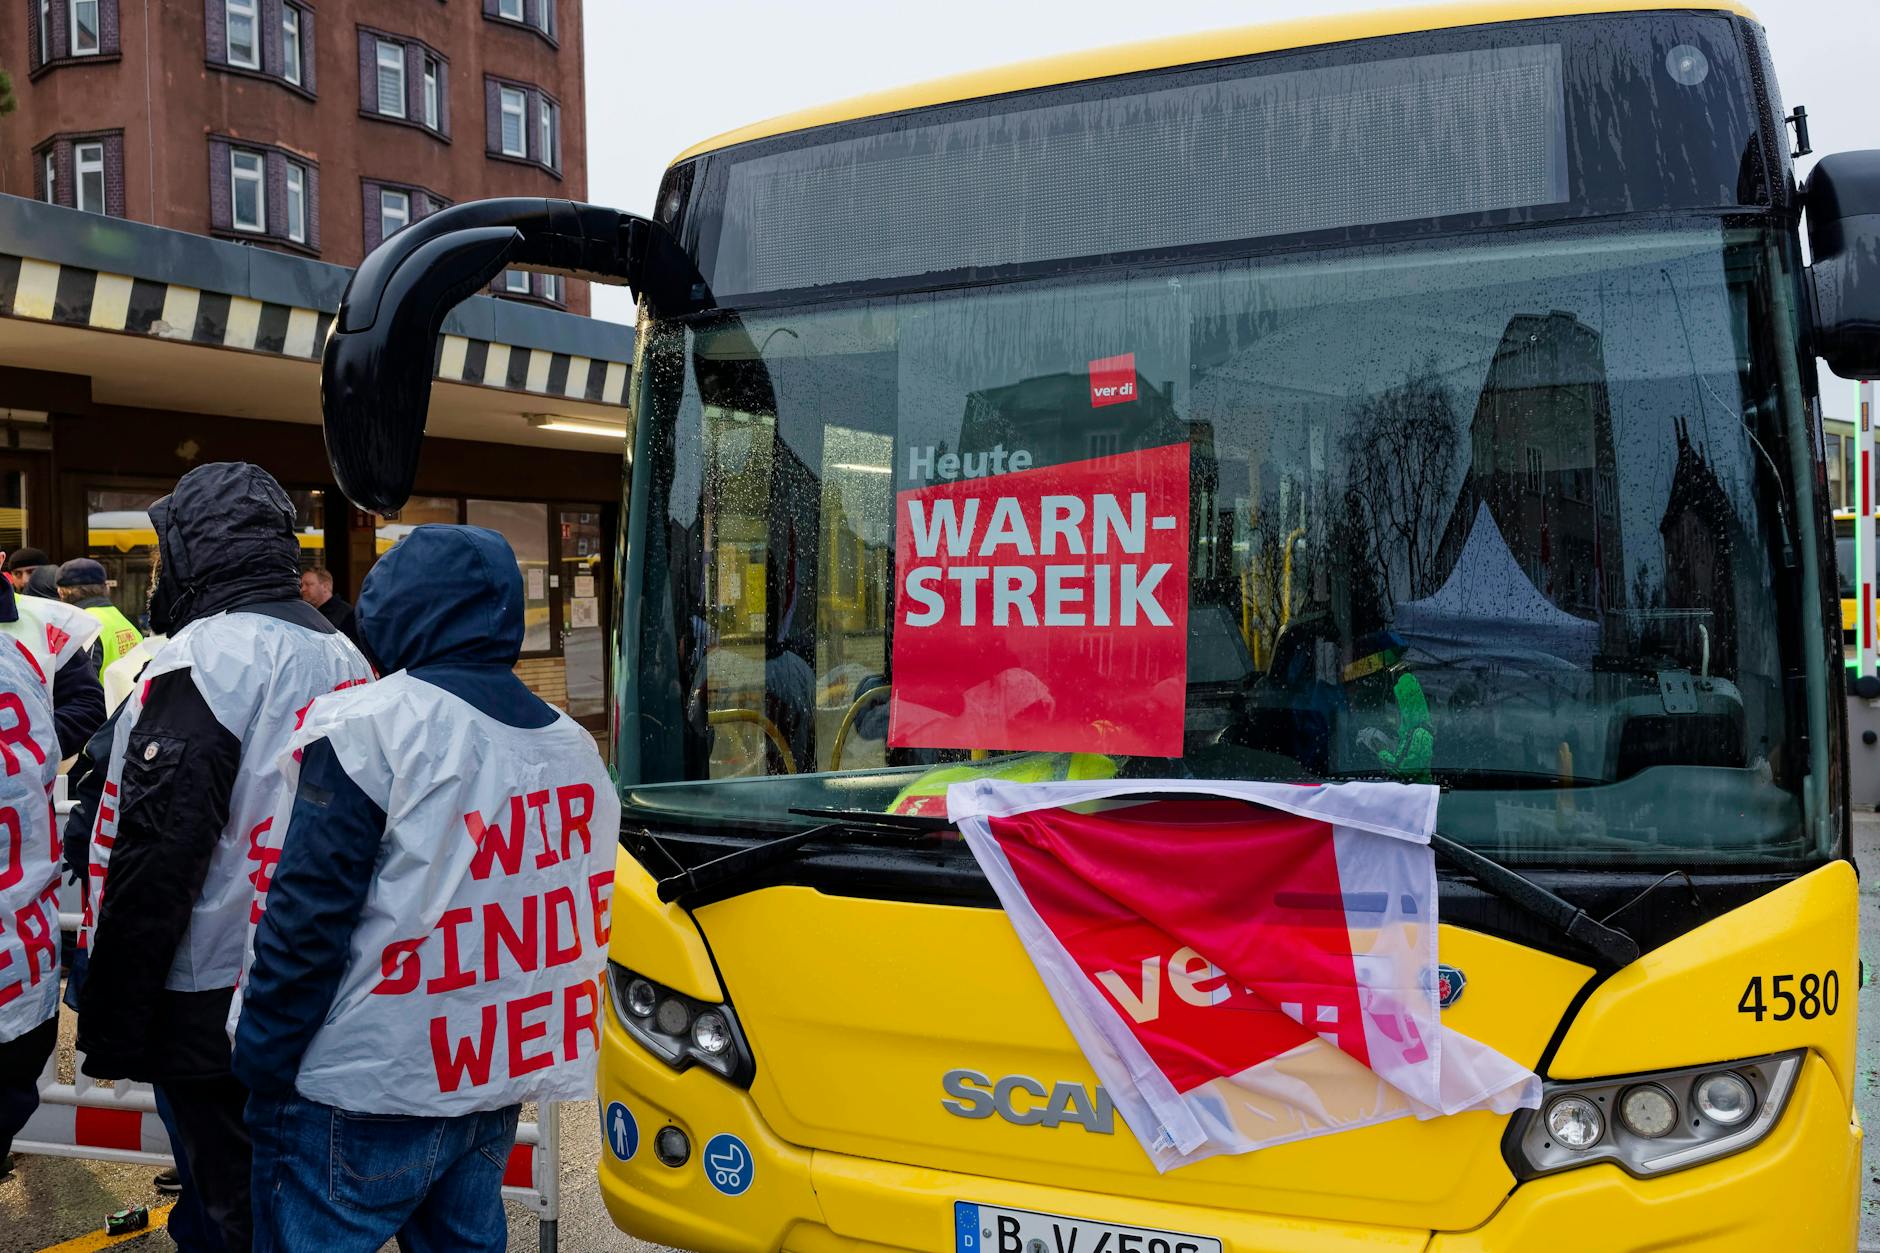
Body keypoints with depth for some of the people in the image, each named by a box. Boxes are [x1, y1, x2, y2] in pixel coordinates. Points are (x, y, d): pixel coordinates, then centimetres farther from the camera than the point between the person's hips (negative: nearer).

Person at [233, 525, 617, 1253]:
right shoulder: (572, 745, 8)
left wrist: (264, 1075, -6)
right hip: (496, 1090, 7)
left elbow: (306, 918, -15)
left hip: (365, 1099, -6)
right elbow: (580, 916, 14)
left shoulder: (364, 727, -13)